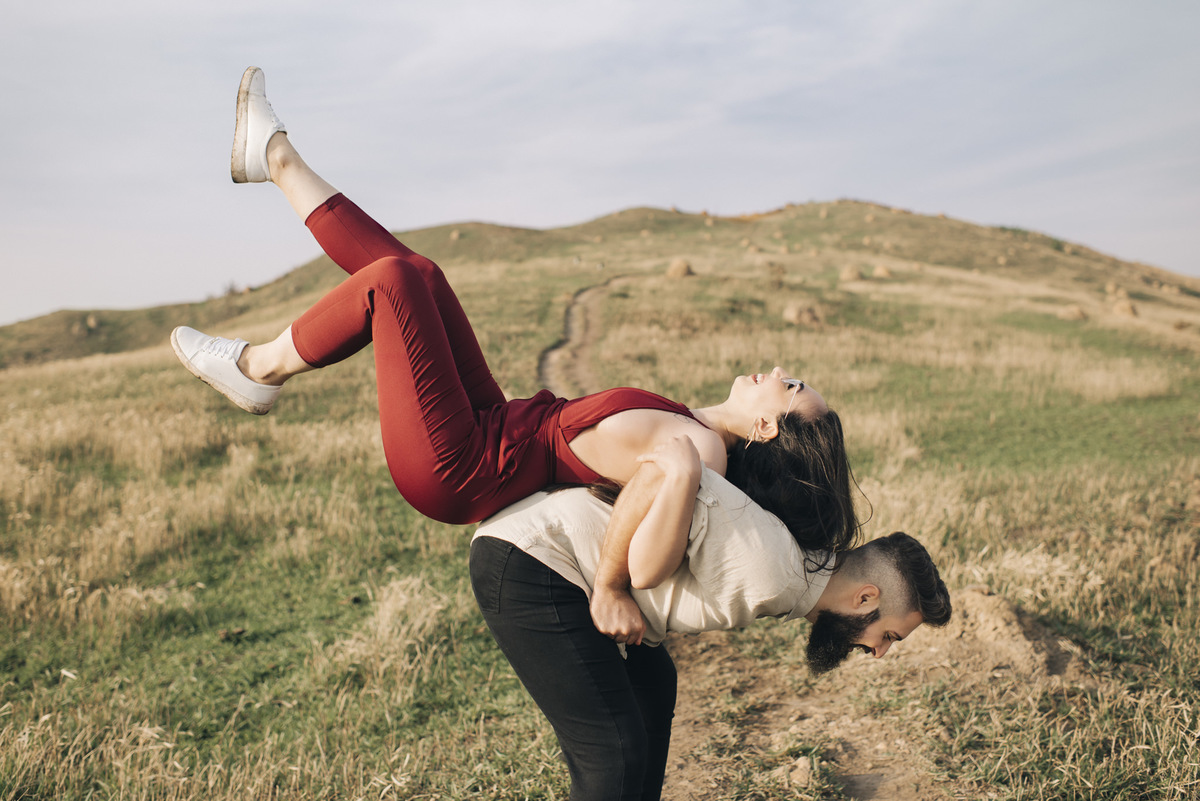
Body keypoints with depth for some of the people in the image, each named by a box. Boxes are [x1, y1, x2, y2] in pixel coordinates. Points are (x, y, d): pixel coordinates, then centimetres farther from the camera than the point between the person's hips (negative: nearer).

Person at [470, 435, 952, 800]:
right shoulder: (771, 580, -21)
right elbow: (673, 470, -31)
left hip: (535, 550, 10)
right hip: (525, 565, -10)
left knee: (652, 685, 24)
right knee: (614, 760, -9)